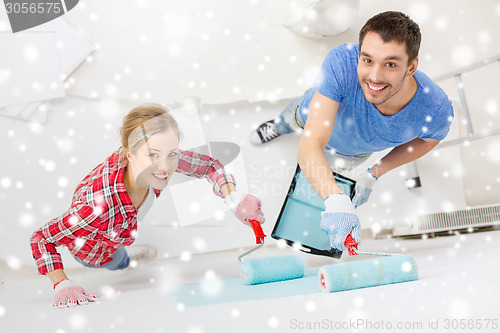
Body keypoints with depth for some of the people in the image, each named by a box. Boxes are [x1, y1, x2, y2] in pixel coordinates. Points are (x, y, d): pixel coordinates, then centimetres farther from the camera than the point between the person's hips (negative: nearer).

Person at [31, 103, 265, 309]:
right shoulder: (99, 207, -51)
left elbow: (209, 165, -21)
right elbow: (41, 239, -36)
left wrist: (234, 198, -36)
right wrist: (63, 286, -44)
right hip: (93, 250, -3)